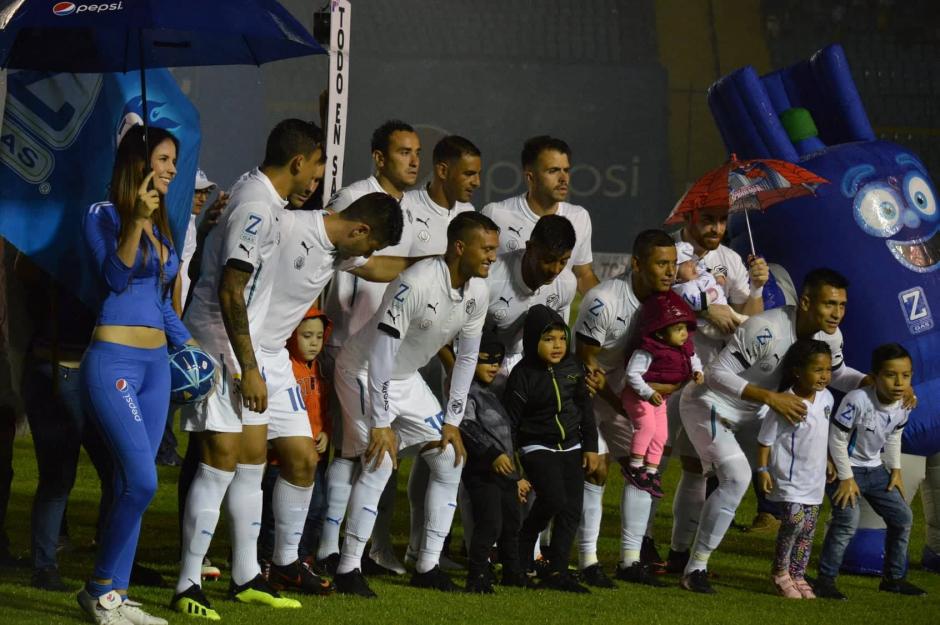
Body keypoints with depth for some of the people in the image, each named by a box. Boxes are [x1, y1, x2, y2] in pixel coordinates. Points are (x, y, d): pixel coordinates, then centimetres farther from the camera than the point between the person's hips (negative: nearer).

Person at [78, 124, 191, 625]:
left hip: (155, 363, 7)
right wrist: (136, 221, -23)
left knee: (132, 485, 5)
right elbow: (115, 277, -17)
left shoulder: (160, 225, 16)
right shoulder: (104, 216, -4)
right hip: (113, 361, -7)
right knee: (142, 480, -17)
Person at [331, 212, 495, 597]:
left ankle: (427, 566, 8)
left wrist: (452, 422, 2)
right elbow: (381, 355, -29)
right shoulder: (415, 285, -32)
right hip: (364, 371, -8)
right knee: (380, 461, -21)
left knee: (450, 460, 3)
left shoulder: (477, 291, -8)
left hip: (407, 377, 8)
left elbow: (466, 357, 3)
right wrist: (381, 424, -27)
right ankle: (348, 569, -14)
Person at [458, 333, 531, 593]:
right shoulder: (467, 393, -9)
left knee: (512, 523, 17)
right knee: (490, 524, -16)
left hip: (505, 472, 10)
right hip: (481, 472, -10)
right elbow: (467, 427, -24)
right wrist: (493, 454, -32)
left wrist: (516, 478, 28)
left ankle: (512, 571, 32)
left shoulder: (490, 395, 22)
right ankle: (477, 576, -10)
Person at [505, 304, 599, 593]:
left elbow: (585, 409, 14)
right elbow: (509, 422, -10)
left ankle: (557, 571, 2)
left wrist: (590, 447, 11)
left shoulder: (573, 368, 3)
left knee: (572, 509, -2)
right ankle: (523, 543, 4)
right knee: (554, 499, -22)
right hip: (537, 447, -6)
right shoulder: (523, 375, -12)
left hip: (571, 447, 6)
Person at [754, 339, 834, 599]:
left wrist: (827, 461, 23)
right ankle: (779, 571, 1)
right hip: (789, 475, -7)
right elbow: (765, 439, -12)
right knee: (795, 520, -18)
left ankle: (797, 574, 21)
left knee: (808, 528, 9)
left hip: (814, 477, 7)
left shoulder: (826, 398, 1)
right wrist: (762, 469, -13)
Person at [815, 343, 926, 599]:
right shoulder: (857, 400, -31)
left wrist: (896, 471, 10)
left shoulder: (903, 406, -9)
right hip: (846, 466, -7)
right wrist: (846, 479, -19)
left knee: (902, 517, 8)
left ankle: (894, 577, 24)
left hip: (874, 468, 7)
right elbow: (837, 439, -22)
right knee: (847, 521, -22)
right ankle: (825, 580, -13)